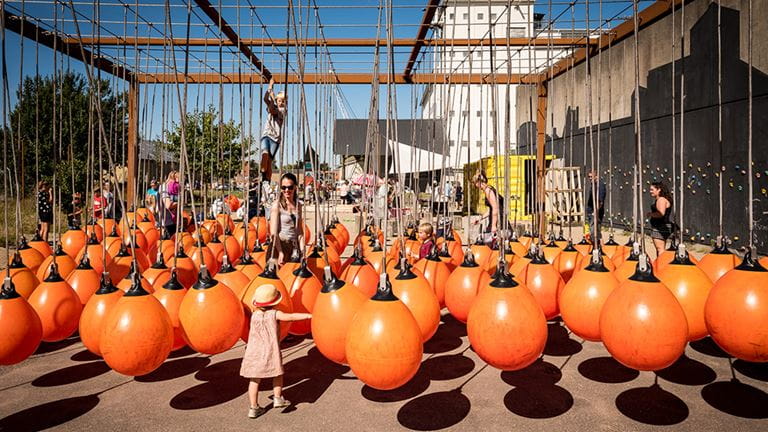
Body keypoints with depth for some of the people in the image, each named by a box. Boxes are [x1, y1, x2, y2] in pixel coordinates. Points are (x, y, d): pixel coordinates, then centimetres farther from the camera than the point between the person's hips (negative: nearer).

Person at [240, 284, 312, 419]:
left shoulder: (254, 315, 1)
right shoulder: (274, 314, -9)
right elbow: (291, 317, -16)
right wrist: (309, 315, -15)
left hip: (254, 352, 3)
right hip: (270, 352, -3)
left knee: (255, 380, 9)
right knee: (278, 374, 20)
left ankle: (253, 408, 13)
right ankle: (278, 398, 17)